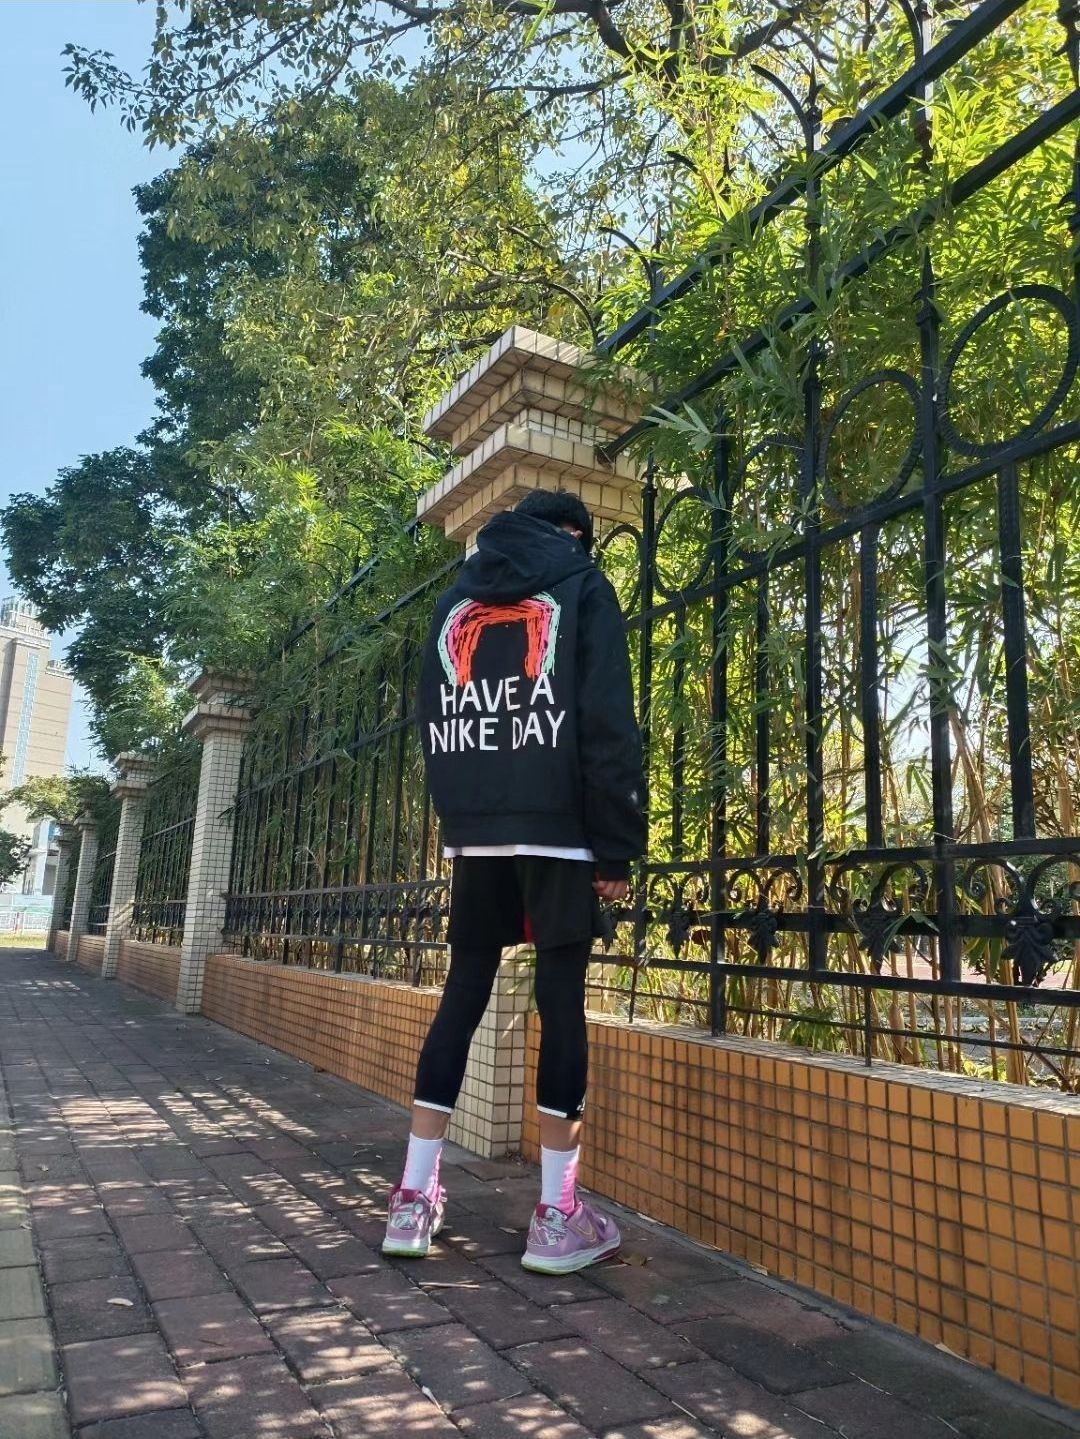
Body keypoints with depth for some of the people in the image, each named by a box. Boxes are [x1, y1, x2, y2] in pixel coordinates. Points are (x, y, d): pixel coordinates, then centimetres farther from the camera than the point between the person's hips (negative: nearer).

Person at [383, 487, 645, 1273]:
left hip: (473, 830, 5)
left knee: (462, 995, 9)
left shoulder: (454, 600, 21)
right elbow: (609, 723, -6)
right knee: (562, 1000, 0)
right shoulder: (583, 585, 5)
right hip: (559, 827, -4)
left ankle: (414, 1199, 13)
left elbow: (431, 721, 17)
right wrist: (617, 846, -6)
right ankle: (558, 1216, 6)